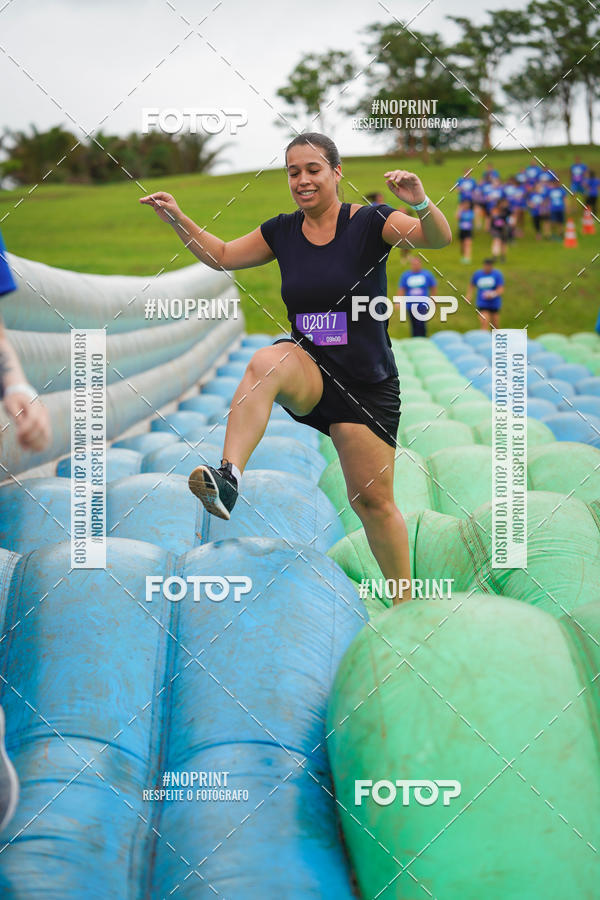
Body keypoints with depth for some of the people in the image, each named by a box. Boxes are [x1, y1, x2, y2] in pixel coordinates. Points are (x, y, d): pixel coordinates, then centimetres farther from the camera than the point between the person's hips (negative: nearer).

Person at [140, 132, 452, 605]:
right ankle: (228, 477, -49)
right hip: (307, 371, 2)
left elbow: (438, 238, -21)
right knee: (266, 361, -34)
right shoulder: (283, 231, 5)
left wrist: (421, 202, -41)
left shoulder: (369, 222, -7)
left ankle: (406, 602, 18)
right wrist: (178, 219, 7)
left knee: (373, 499, 0)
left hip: (368, 383, -2)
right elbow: (223, 255, 19)